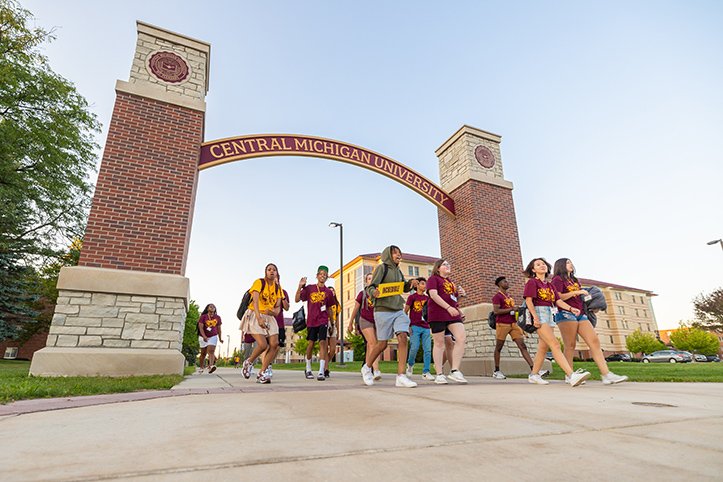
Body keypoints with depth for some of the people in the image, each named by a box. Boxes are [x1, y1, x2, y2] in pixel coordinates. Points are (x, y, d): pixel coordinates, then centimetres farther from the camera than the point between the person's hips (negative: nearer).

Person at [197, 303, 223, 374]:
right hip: (203, 337, -1)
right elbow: (200, 327, -15)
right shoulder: (203, 317, -5)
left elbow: (219, 328, 12)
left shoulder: (218, 317, 5)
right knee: (203, 353, 11)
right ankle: (201, 367, 29)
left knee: (211, 351, -17)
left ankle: (211, 366, -33)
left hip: (213, 337, 1)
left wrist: (220, 338, 12)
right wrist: (204, 336, -29)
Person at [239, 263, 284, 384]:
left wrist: (273, 311, -18)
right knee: (263, 344, -19)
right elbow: (255, 301, -17)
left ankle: (261, 374, 1)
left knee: (275, 344, -10)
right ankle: (248, 362, 12)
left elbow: (278, 306, 6)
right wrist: (259, 318, -29)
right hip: (255, 316, -5)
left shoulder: (278, 288, 10)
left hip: (269, 318, 6)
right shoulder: (259, 282, -6)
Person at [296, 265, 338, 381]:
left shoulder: (328, 292, 5)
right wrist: (300, 287, -13)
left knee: (322, 342, -12)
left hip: (323, 320, 0)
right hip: (311, 320, 0)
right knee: (311, 343, 7)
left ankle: (321, 372, -12)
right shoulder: (309, 288, 3)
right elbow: (297, 299, -1)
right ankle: (308, 369, 27)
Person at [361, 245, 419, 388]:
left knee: (403, 338, -12)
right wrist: (374, 293, -33)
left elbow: (404, 287, 27)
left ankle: (401, 376, -11)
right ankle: (367, 367, 25)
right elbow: (370, 287, -9)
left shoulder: (398, 271, 16)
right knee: (382, 344, 0)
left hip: (399, 310, 6)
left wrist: (411, 283, 4)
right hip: (383, 310, -6)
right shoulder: (382, 268, -3)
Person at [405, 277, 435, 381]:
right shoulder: (412, 297, 2)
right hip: (415, 326, -4)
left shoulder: (427, 298, 14)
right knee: (414, 347, -10)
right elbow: (405, 311, 0)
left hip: (426, 327, 4)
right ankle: (410, 364, 18)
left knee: (427, 349, -3)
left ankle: (426, 372, 3)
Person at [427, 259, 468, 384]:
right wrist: (448, 307, -20)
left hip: (453, 314, 6)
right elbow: (433, 295, -13)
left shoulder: (451, 282, 24)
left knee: (462, 338, -12)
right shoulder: (433, 278, 3)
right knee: (439, 343, -2)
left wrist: (460, 294, 11)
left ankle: (454, 371, -8)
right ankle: (439, 374, 6)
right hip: (437, 314, -6)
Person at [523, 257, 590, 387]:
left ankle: (533, 375, 16)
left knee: (543, 347, 8)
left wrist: (570, 308, -9)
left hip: (549, 314, 8)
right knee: (554, 344, -18)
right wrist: (535, 317, -21)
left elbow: (558, 301, 10)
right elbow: (528, 300, -10)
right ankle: (571, 376, -26)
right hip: (538, 313, -8)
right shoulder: (532, 282, 0)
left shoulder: (550, 285, 21)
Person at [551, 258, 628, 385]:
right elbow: (557, 298, -11)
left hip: (581, 314, 8)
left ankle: (606, 374, -10)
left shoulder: (575, 280, 27)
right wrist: (575, 292, -12)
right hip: (566, 313, -7)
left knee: (595, 341, -5)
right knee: (570, 345, -8)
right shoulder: (558, 279, 2)